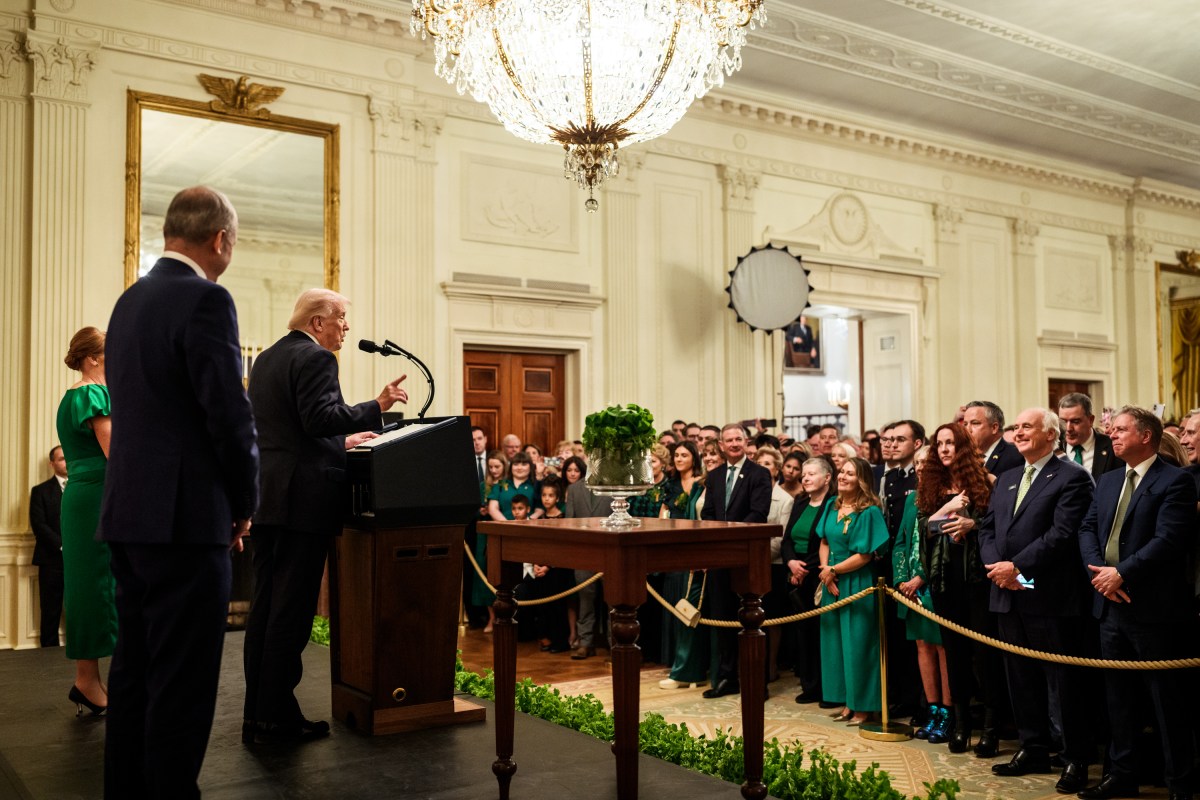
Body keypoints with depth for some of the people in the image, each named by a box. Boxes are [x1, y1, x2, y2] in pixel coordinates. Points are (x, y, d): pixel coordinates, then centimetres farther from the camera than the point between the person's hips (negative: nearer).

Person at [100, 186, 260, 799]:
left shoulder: (129, 301, 14)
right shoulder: (205, 300, -13)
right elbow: (231, 415, -18)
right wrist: (244, 505, -2)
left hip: (127, 515, 9)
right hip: (185, 518, -9)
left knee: (134, 668, 17)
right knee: (182, 682, -1)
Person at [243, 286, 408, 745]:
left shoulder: (266, 359, 20)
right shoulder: (315, 358, -9)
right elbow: (321, 417, -21)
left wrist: (340, 441, 26)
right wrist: (377, 407, -17)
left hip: (266, 496, 9)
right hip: (303, 499, -9)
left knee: (264, 606, 11)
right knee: (292, 609, -4)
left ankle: (256, 714, 17)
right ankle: (277, 717, 1)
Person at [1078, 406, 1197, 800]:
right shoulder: (1107, 480, 15)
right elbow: (1087, 529, 10)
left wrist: (1121, 572, -19)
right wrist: (1098, 570, -7)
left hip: (1153, 606, -7)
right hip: (1110, 603, 7)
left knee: (1167, 697, 3)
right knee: (1118, 695, 15)